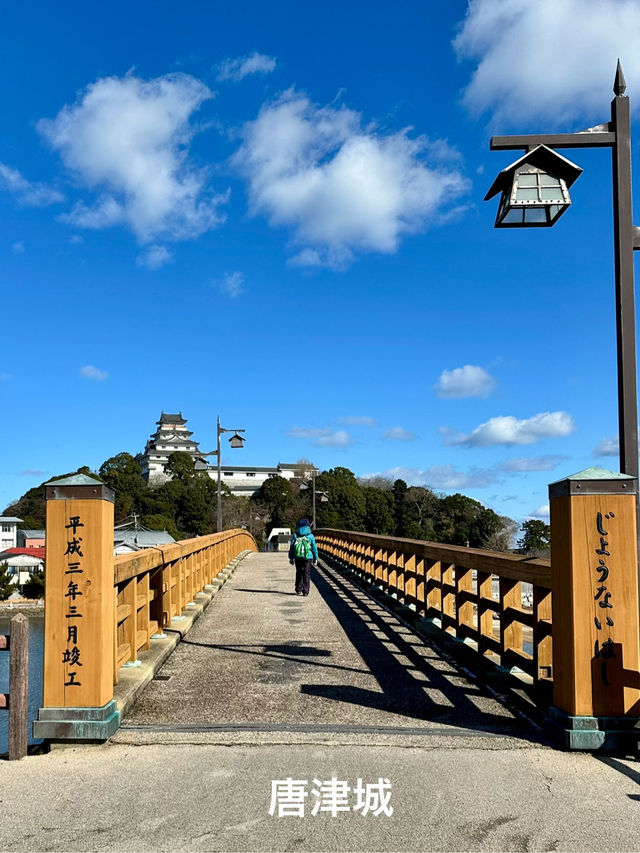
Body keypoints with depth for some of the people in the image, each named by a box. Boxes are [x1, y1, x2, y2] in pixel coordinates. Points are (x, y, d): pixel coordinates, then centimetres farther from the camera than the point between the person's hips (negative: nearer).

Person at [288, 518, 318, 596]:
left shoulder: (295, 535, 3)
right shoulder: (310, 536, -1)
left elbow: (291, 547, 5)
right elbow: (314, 548, 2)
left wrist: (291, 558, 11)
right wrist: (315, 558, 10)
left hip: (298, 557, 2)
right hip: (307, 557, -2)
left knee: (299, 574, 15)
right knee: (306, 574, 2)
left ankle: (298, 590, 16)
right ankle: (305, 591, -3)